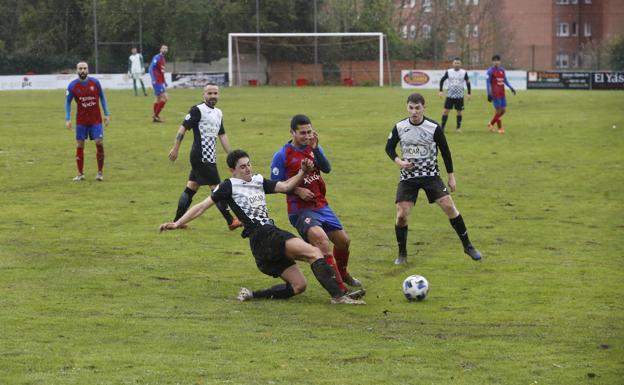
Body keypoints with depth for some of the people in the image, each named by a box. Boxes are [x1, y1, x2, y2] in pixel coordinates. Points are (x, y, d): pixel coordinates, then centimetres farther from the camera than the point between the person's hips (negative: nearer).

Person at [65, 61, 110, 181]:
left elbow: (102, 98, 8)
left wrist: (106, 114, 5)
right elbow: (68, 102, 5)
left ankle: (100, 172, 2)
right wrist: (67, 119, -3)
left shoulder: (95, 82, -3)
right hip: (81, 120, 0)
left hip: (96, 119, 0)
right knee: (79, 146, 1)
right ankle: (80, 174, 11)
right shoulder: (72, 85, -5)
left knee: (99, 143, -10)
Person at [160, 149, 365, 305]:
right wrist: (178, 223, -3)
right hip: (261, 236, -8)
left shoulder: (258, 181, 21)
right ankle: (337, 296, -32)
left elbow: (286, 186, 17)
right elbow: (203, 205, 2)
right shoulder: (229, 186, 2)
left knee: (298, 285, 5)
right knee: (314, 252, -22)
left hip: (271, 235, 8)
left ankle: (253, 295, 5)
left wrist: (302, 172, 0)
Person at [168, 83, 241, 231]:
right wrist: (175, 148, -16)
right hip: (201, 157, -8)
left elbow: (222, 135, 20)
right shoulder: (197, 110, -10)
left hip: (210, 157, 8)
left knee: (191, 187, 11)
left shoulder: (218, 113, 15)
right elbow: (183, 128, -12)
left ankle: (178, 221, 15)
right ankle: (231, 221, 0)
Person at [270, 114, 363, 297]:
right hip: (300, 210, -7)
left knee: (343, 241, 12)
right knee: (321, 238, -30)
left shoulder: (313, 148, 7)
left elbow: (326, 169, -10)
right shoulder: (282, 156, -8)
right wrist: (297, 190, -17)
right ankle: (340, 289, -31)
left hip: (321, 205, 7)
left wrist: (315, 148, -23)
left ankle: (343, 275, 44)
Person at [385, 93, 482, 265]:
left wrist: (451, 176, 4)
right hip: (408, 177, 1)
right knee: (401, 215, -10)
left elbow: (445, 151, 2)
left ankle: (467, 246, 3)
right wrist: (399, 162, -11)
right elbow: (389, 148, 8)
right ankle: (402, 254, 10)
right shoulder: (399, 128, -6)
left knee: (449, 207, -12)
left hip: (430, 175, -1)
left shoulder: (434, 128, -10)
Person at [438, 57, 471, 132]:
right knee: (446, 110, -5)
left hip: (459, 96, 0)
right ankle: (442, 127, -1)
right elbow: (442, 80, 8)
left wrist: (469, 93, 4)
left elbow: (468, 83, 8)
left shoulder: (464, 73, -2)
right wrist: (440, 91, 1)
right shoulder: (448, 72, -2)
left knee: (459, 111, 5)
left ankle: (458, 127, 17)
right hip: (450, 95, 0)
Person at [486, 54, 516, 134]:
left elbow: (505, 80, 21)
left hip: (502, 94, 7)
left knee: (503, 110, 8)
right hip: (495, 94, -7)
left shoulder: (502, 70, 12)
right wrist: (489, 94, -15)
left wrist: (511, 88, 10)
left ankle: (491, 124, 25)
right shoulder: (490, 71, -7)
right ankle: (500, 128, 4)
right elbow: (488, 82, -9)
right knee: (498, 110, -5)